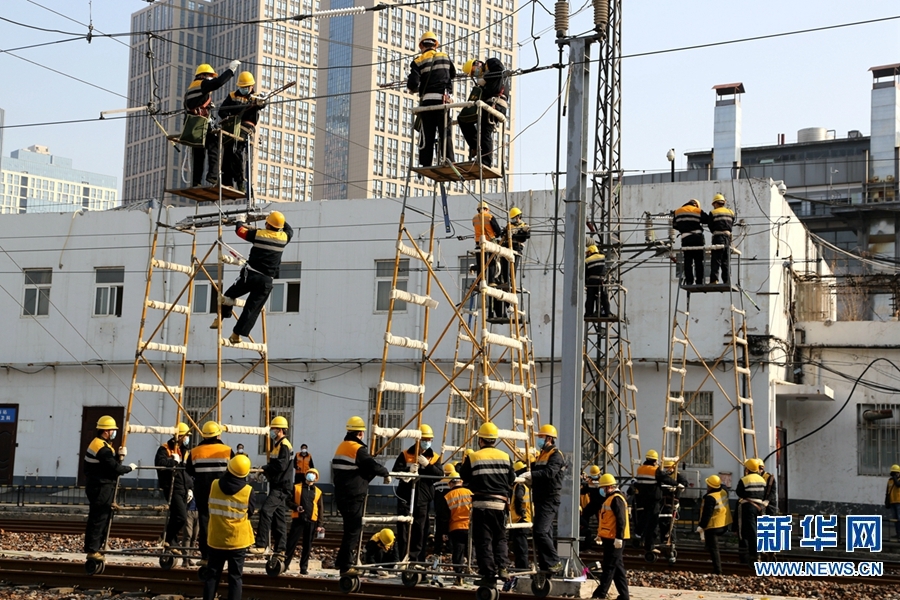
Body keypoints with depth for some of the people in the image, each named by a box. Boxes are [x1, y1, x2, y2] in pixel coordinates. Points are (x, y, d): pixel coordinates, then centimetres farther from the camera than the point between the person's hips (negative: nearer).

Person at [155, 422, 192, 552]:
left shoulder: (184, 450, 19)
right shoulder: (165, 449, -6)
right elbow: (160, 464, -24)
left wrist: (190, 488, 17)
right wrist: (174, 460, -16)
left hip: (183, 489, 8)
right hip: (172, 488, -8)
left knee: (175, 517, 10)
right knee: (181, 517, -18)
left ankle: (172, 543, 15)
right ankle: (167, 538, -4)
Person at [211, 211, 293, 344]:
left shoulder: (259, 234, -3)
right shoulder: (284, 237, 3)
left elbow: (239, 230, 13)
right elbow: (289, 230, 28)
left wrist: (240, 222, 34)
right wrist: (279, 218, 40)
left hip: (251, 275, -2)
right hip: (266, 281, 2)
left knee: (229, 295, 19)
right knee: (252, 309, 4)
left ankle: (220, 319, 14)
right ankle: (236, 334, 1)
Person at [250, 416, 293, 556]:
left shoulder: (284, 445, -12)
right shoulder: (277, 444, 19)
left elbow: (281, 465, -22)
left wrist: (265, 469, -11)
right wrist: (264, 470, 3)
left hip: (281, 487, -11)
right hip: (277, 486, 11)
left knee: (265, 511, -20)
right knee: (278, 517, 11)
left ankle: (261, 545, -23)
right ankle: (280, 549, 15)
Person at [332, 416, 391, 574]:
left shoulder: (341, 447, 13)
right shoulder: (358, 449, -15)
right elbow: (372, 465, -21)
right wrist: (386, 473, -4)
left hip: (341, 495, 9)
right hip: (354, 497, -9)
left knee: (350, 528, 20)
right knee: (353, 530, -3)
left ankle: (341, 561, 24)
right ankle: (346, 566, -2)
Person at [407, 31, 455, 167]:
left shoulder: (418, 62, -2)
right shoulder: (445, 57, 9)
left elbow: (413, 83, -11)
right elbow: (453, 74, 25)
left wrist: (412, 89, 11)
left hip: (427, 100, -1)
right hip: (444, 99, 2)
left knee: (427, 134, 1)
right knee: (445, 132, 3)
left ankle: (426, 164, -2)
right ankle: (449, 160, -7)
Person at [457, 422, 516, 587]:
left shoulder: (473, 458, -6)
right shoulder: (505, 457, 3)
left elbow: (464, 477, 4)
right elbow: (511, 479, 10)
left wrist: (463, 464, 22)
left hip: (481, 503, -3)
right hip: (500, 503, 3)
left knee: (484, 539, 3)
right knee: (500, 538, 17)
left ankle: (489, 575, 0)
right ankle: (502, 567, -1)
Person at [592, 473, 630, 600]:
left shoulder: (616, 499, -13)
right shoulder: (610, 499, 19)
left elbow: (621, 520, -21)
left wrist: (619, 537, -24)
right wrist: (600, 534, 26)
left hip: (614, 540, -10)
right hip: (609, 538, 10)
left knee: (609, 567, -7)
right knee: (617, 567, 11)